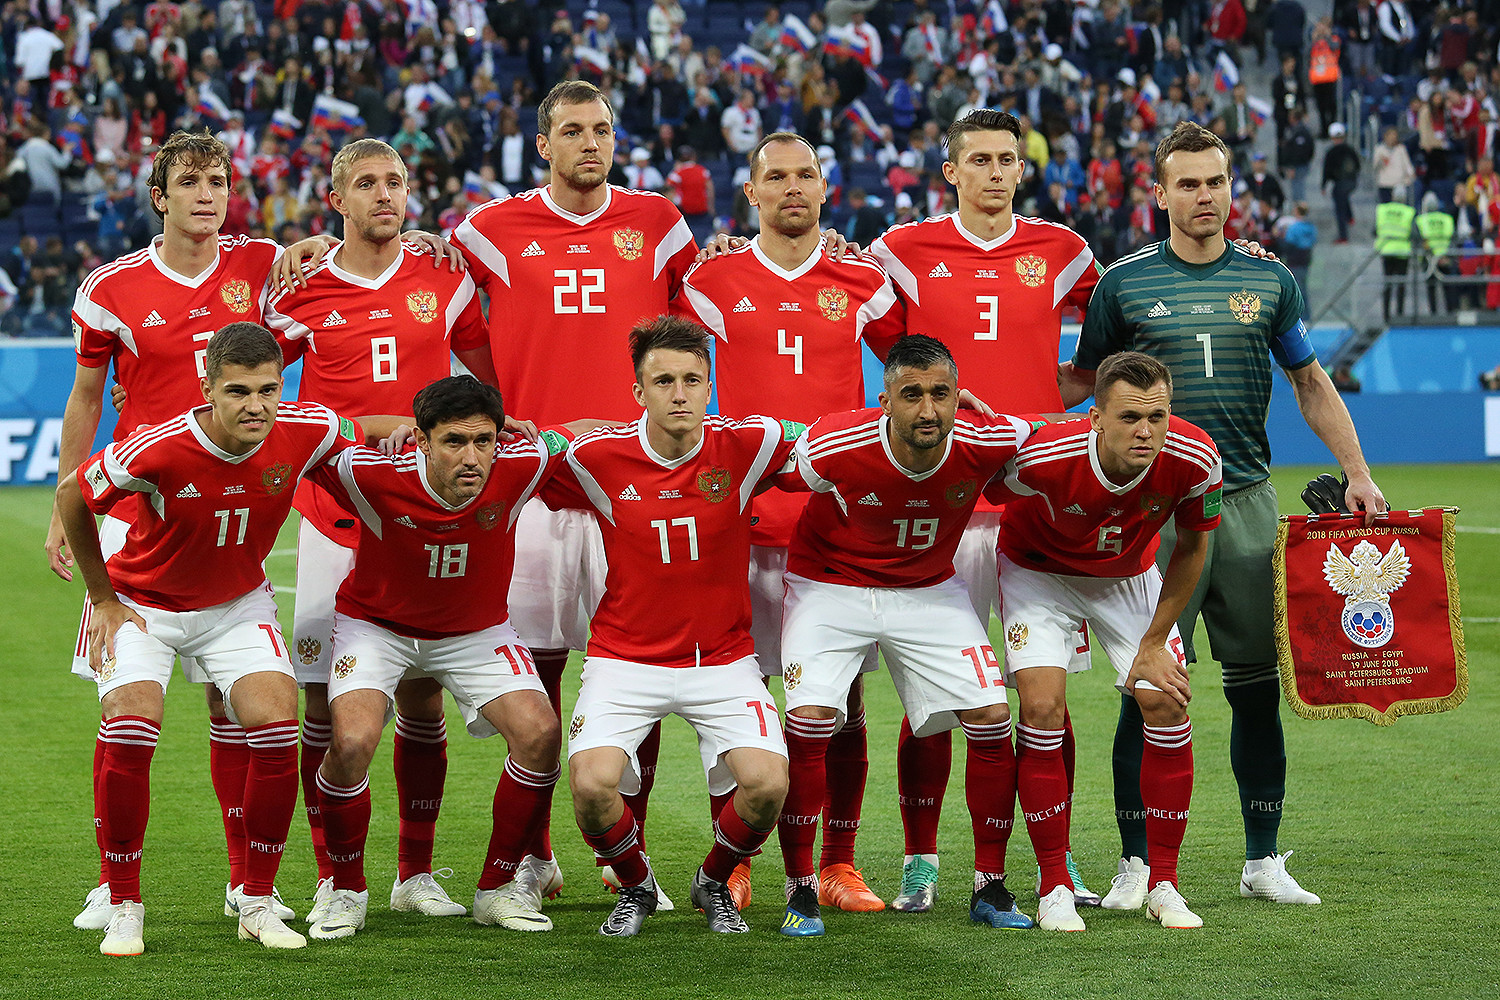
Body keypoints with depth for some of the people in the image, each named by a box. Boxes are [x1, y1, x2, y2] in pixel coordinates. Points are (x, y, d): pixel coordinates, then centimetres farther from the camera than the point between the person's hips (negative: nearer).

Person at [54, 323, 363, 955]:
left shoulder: (305, 431, -23)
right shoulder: (157, 451, -32)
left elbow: (369, 435, 2)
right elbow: (71, 496, -13)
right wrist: (104, 599, -6)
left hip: (239, 605, 3)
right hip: (143, 603, -3)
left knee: (276, 729, -16)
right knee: (128, 732, -22)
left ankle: (257, 902, 0)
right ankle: (124, 908, -6)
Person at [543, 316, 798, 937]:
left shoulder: (744, 445, -9)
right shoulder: (598, 459, -8)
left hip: (723, 660, 1)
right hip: (626, 658, -1)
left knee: (766, 781, -22)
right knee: (592, 783, -24)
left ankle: (714, 883, 12)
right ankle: (634, 886, 10)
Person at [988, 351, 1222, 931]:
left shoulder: (1195, 460, -29)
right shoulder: (1043, 456, -38)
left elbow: (1191, 548, -9)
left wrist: (1154, 643, -6)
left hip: (1128, 577, 3)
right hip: (1038, 572, -3)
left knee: (1167, 707, -9)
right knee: (1042, 707, -18)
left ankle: (1162, 883, 5)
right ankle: (1055, 887, -7)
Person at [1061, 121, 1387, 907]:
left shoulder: (1268, 280, 8)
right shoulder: (1125, 284, 2)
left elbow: (1310, 383, 15)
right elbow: (1080, 381, 10)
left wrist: (1357, 472, 8)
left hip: (1248, 504, 2)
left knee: (1258, 685, 4)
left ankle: (1263, 860, 13)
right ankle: (1138, 863, 4)